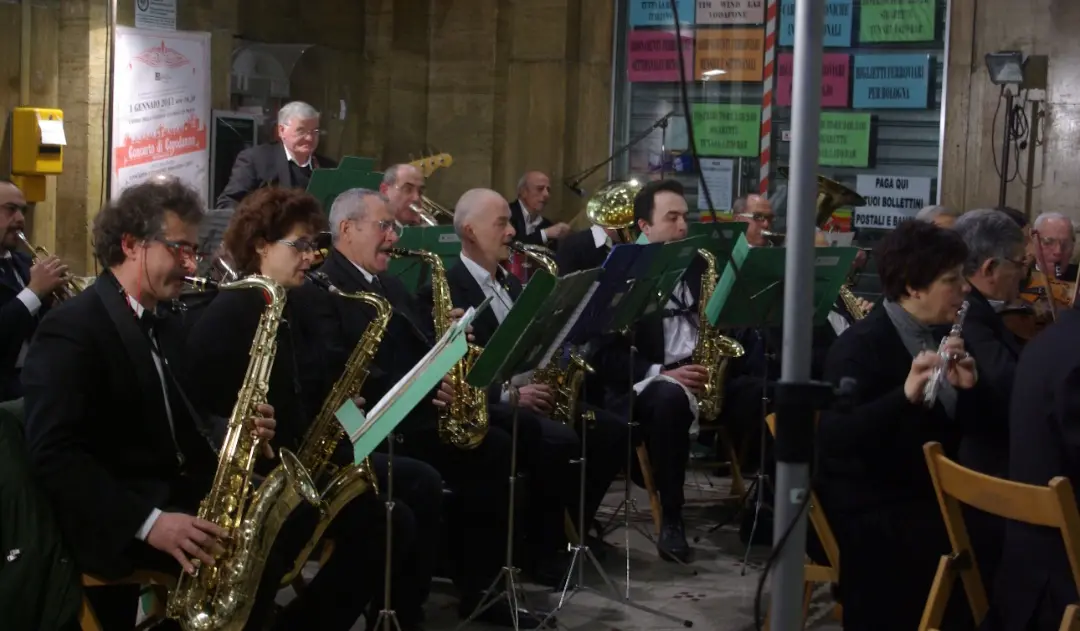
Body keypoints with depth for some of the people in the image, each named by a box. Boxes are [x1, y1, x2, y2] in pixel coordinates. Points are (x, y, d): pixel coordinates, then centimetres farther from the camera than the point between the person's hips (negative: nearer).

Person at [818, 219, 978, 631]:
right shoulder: (859, 345, -14)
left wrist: (966, 388, -12)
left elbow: (959, 432, 7)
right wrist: (904, 394, -37)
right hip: (869, 509, -7)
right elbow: (834, 438, -27)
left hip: (928, 497, 7)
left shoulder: (940, 337, 7)